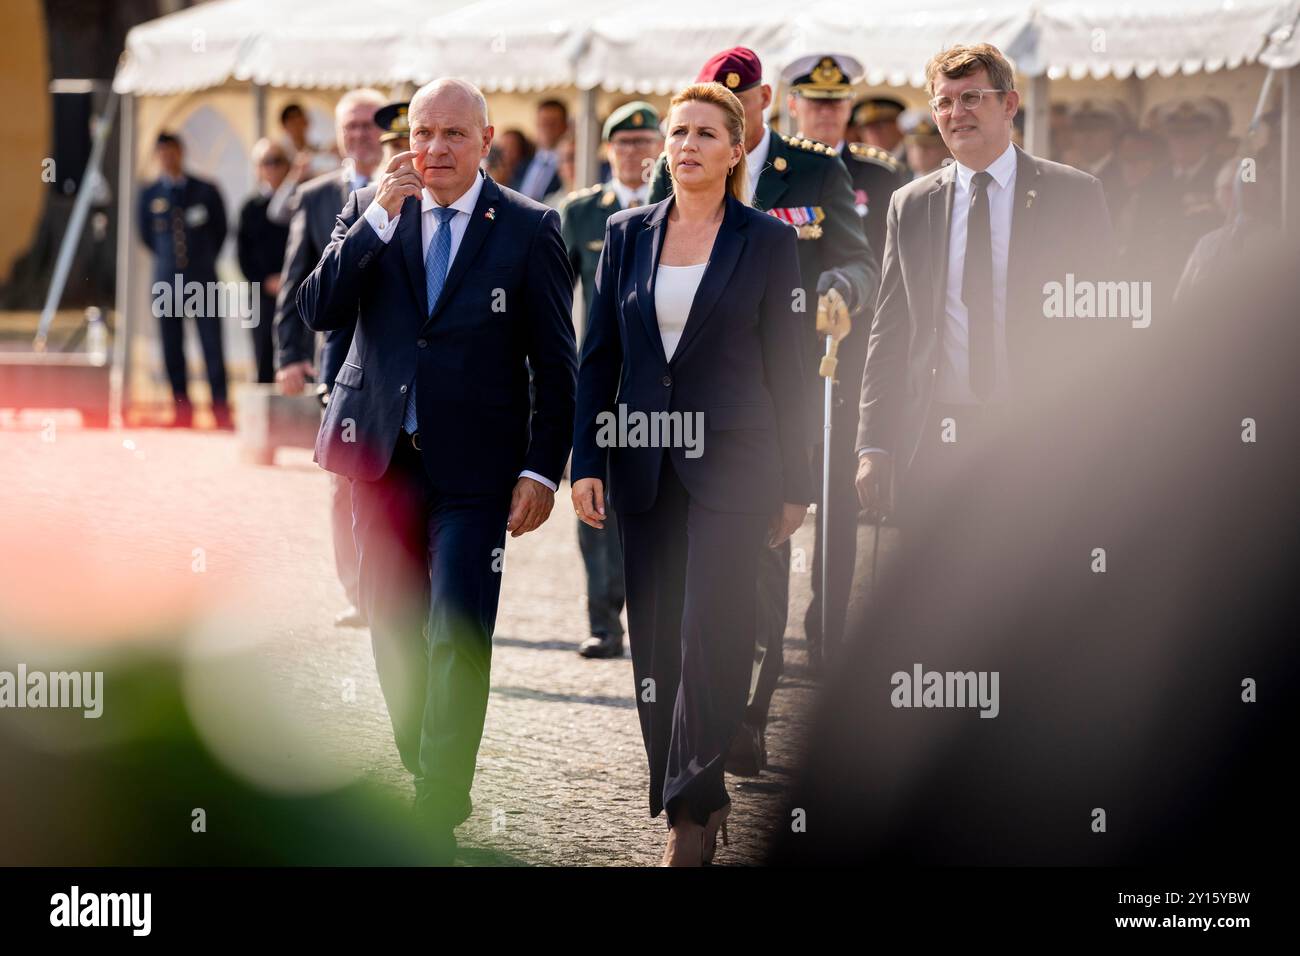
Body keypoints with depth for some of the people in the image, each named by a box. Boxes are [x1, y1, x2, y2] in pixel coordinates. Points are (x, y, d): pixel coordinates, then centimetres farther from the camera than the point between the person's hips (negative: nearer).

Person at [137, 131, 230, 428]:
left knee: (213, 348, -5)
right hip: (167, 279, 2)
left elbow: (221, 229, 13)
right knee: (172, 351, 3)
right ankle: (182, 412, 10)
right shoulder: (149, 195, 4)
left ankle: (221, 413, -1)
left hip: (202, 279, -2)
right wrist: (168, 258, 14)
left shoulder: (206, 191, 1)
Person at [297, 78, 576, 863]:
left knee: (458, 642, -8)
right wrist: (377, 218, -17)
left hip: (475, 466, -4)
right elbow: (319, 311, -8)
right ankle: (422, 776, 31)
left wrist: (543, 470, -8)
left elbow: (556, 365, -2)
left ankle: (438, 820, -6)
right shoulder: (370, 211, 4)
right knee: (394, 632, 14)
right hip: (381, 453, 4)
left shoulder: (529, 229, -4)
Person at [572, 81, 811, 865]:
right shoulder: (628, 234, 7)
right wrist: (587, 462, 2)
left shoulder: (767, 241, -1)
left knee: (712, 636, -10)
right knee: (656, 641, 6)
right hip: (645, 465, 4)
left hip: (733, 460, -4)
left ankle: (691, 804, -5)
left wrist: (796, 484, 0)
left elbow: (786, 365, 0)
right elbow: (600, 355, 9)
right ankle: (698, 800, 17)